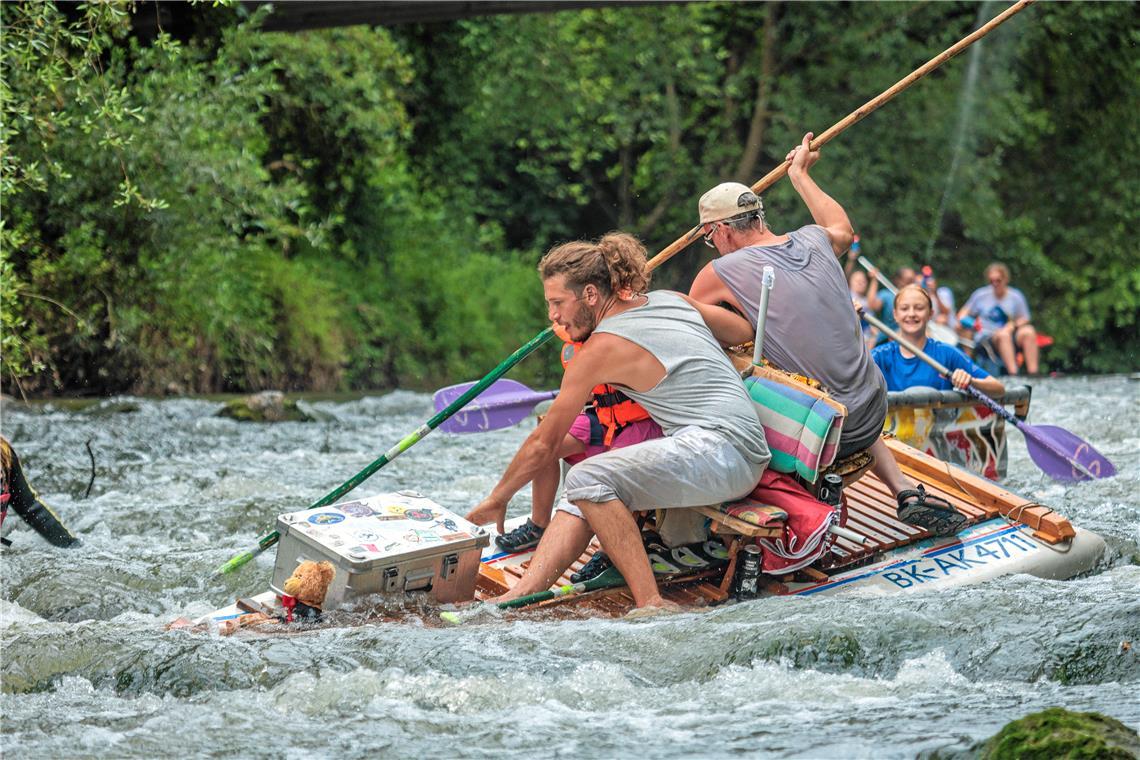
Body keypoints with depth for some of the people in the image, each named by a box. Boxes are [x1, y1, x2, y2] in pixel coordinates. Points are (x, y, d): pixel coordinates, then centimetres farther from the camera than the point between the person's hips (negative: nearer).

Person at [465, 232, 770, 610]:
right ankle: (515, 599, -5)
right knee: (584, 498, 7)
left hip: (719, 447, -10)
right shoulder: (671, 300, 13)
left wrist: (497, 499, 13)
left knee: (587, 479, -22)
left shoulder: (602, 349, -8)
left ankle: (651, 605, -24)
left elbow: (543, 445, 0)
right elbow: (744, 331, 26)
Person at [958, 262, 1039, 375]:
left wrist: (1013, 325, -12)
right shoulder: (981, 295, 7)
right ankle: (1013, 373, -49)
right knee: (1003, 335, -37)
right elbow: (964, 312, 16)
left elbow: (1024, 319, 8)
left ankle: (1032, 371, -38)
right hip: (987, 337, -2)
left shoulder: (1016, 296, 8)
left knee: (1028, 331, -29)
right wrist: (963, 320, -7)